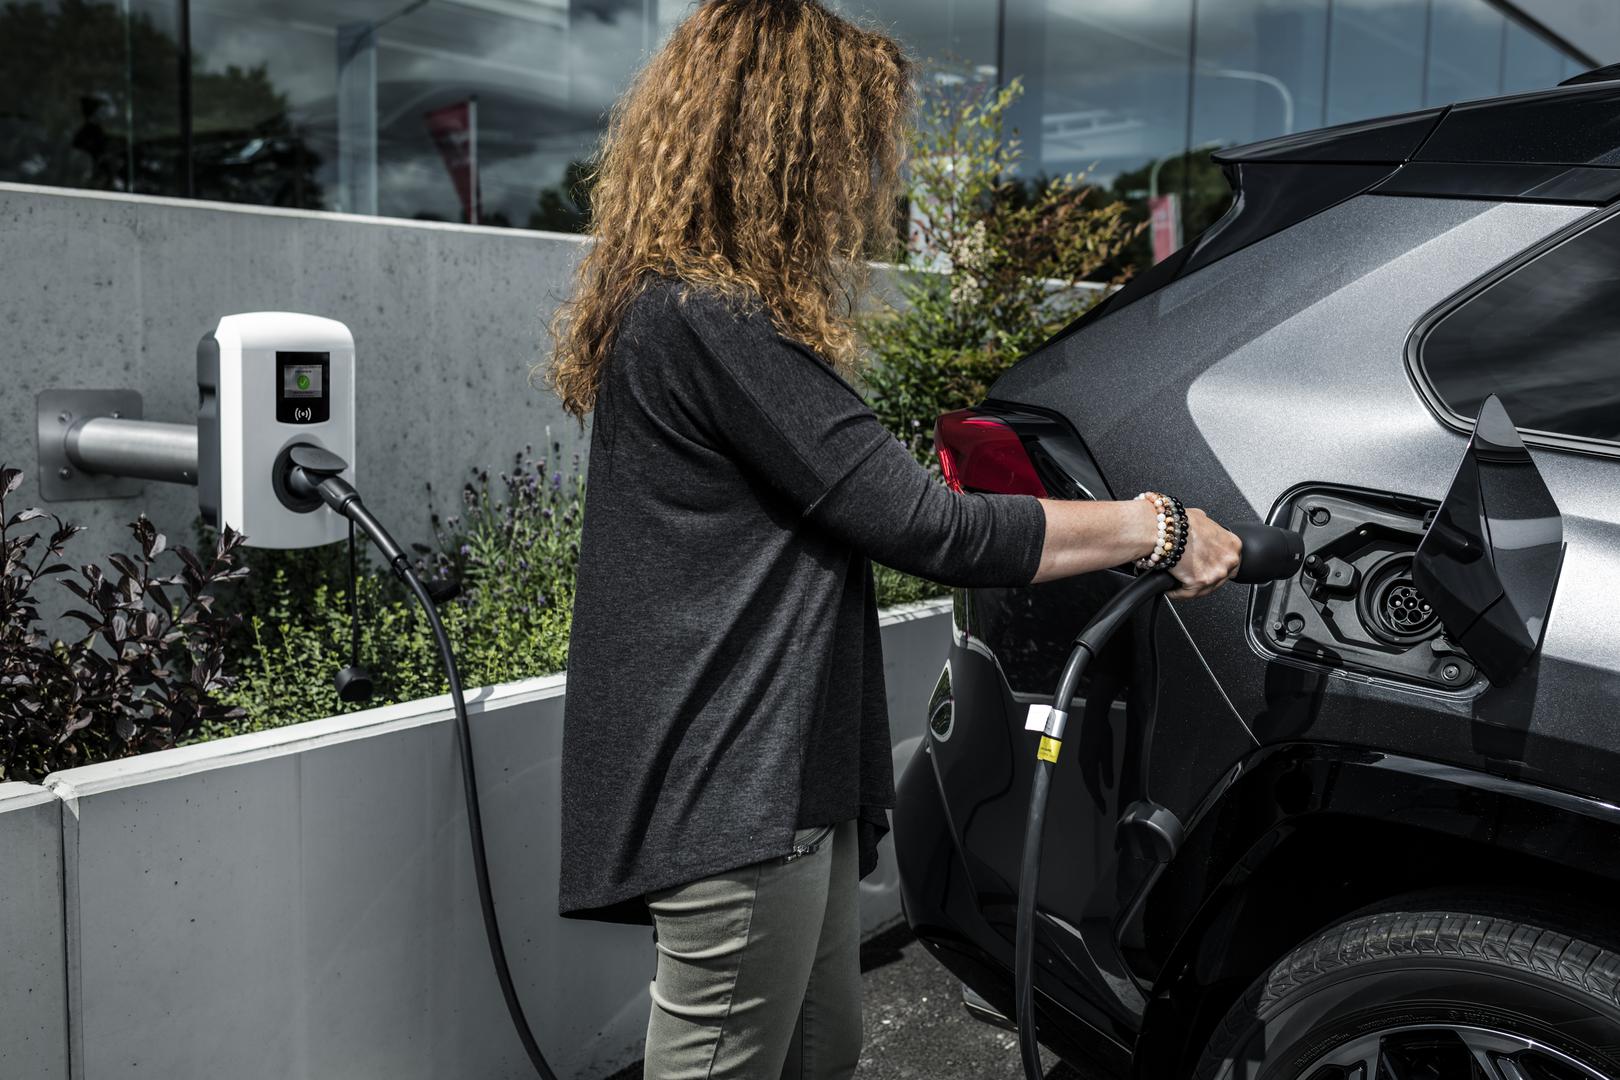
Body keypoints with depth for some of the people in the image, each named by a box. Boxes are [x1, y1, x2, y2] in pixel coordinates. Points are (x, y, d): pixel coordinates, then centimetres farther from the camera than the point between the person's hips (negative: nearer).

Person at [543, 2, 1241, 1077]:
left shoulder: (687, 307, 14)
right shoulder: (706, 321, -20)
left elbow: (851, 509, 15)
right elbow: (924, 524, -20)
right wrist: (1156, 526, -10)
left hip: (777, 781, 10)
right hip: (732, 797, -10)